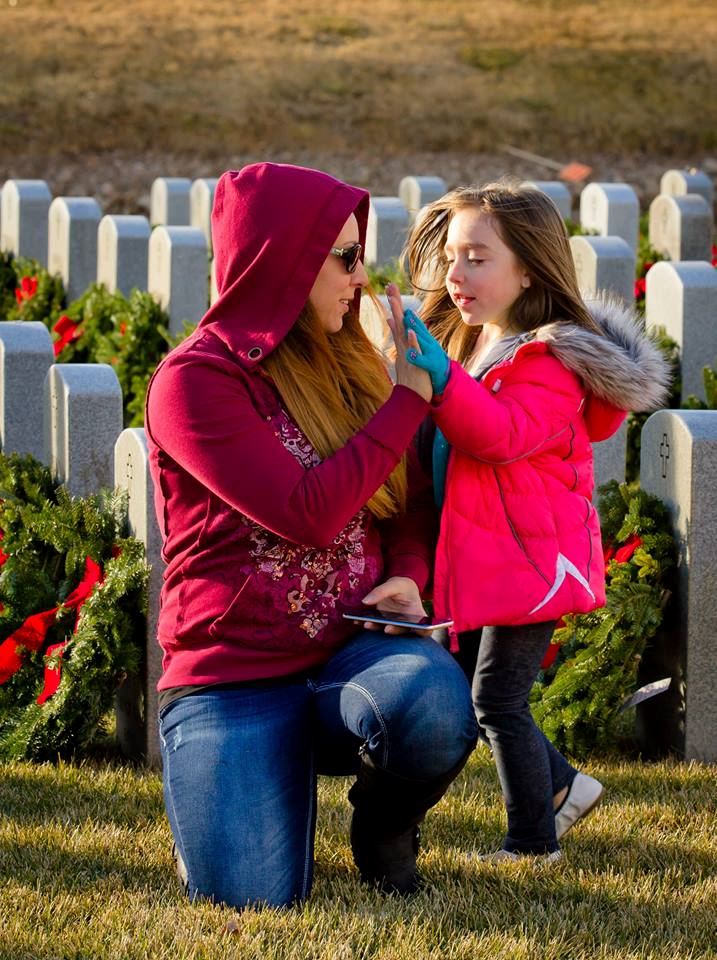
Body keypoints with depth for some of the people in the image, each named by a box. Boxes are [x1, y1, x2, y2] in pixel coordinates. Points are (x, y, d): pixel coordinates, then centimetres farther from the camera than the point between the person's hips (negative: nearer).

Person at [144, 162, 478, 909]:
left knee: (435, 706, -33)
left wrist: (406, 577, -4)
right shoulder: (195, 379, -8)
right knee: (254, 899, -20)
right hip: (233, 675, -4)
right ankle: (219, 791, 18)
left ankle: (384, 825, 3)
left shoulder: (348, 369, 12)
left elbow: (407, 510, 19)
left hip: (351, 652, 4)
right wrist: (407, 400, -9)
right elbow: (308, 512, -18)